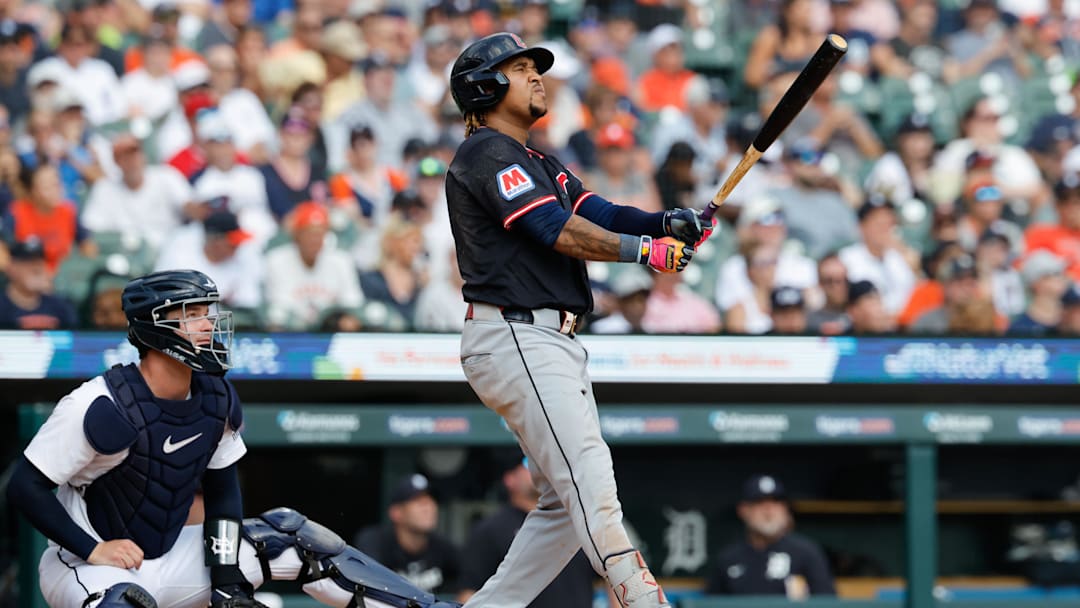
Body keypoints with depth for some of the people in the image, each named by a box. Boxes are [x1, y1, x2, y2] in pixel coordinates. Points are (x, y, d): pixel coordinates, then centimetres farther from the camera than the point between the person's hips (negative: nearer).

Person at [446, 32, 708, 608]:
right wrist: (646, 250, -17)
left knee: (566, 503, 9)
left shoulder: (541, 165, 25)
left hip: (548, 343, 10)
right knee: (589, 480, -19)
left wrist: (667, 223, -8)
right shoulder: (484, 153, -6)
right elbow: (557, 230, -16)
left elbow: (598, 213, 10)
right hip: (515, 339, -10)